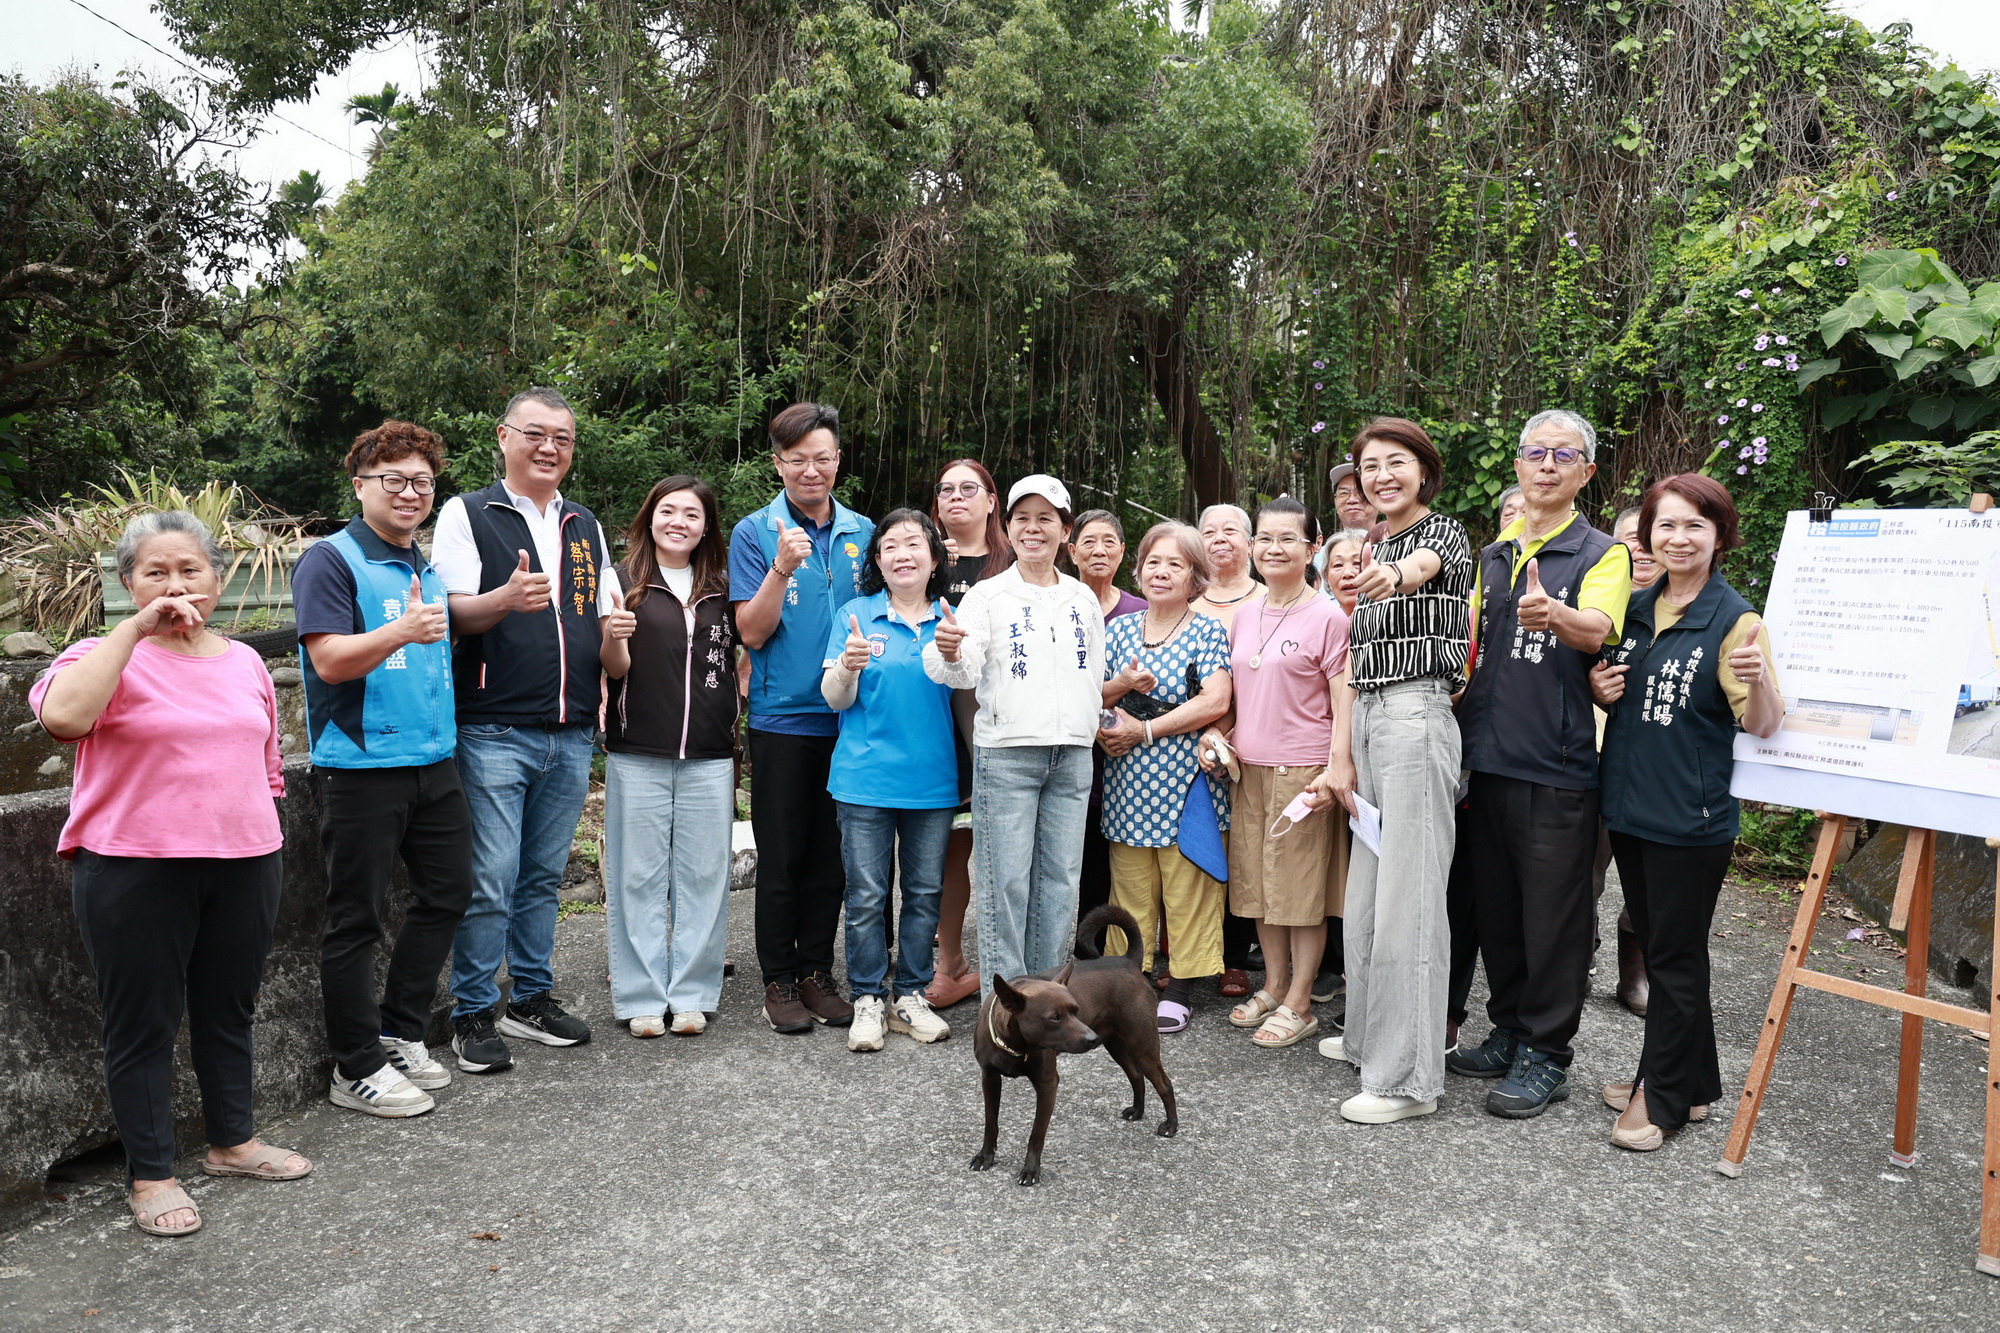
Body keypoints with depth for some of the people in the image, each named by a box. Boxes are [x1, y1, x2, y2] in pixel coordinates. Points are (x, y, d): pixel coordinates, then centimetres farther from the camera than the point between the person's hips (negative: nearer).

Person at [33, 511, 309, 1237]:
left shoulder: (245, 662, 11)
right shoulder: (105, 657, -4)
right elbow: (63, 716, -27)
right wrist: (137, 628, -24)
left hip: (244, 863, 5)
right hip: (136, 870, -4)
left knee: (229, 1010, 16)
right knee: (143, 1022, 6)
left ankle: (232, 1141, 33)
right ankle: (150, 1175, 19)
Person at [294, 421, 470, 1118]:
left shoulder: (430, 568, 16)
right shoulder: (330, 560, -7)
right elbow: (330, 660, -18)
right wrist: (399, 632, -31)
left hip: (434, 762, 8)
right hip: (361, 766, -8)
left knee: (447, 891, 13)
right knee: (356, 917, 1)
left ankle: (401, 1033, 28)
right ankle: (357, 1067, 13)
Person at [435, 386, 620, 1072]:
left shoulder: (587, 528, 17)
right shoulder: (467, 514, 1)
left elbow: (609, 622, 21)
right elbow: (453, 611, -9)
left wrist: (616, 628, -2)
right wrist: (506, 598, -29)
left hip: (571, 734, 5)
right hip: (494, 731, -5)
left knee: (543, 876, 14)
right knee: (491, 881, -4)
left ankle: (532, 999, 26)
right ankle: (473, 1014, 11)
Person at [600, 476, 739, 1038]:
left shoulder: (721, 588, 12)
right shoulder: (624, 582, 3)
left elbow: (746, 648, 21)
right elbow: (616, 668, -4)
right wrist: (613, 636, -24)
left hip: (709, 757, 3)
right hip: (638, 755, -2)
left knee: (703, 875, 5)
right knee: (639, 876, 3)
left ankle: (692, 995, 16)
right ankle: (641, 997, 13)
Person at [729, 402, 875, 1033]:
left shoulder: (863, 532, 8)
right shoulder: (756, 533, -3)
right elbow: (752, 632, -11)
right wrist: (783, 568, -24)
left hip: (848, 718, 3)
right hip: (783, 717, -3)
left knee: (830, 856, 10)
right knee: (781, 857, 5)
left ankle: (817, 972, 23)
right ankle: (779, 980, 18)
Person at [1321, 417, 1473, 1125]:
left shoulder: (1443, 532, -3)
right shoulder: (1372, 552, 18)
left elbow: (1423, 565, -30)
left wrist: (1398, 576, -53)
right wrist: (1342, 754, 11)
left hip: (1417, 717, -8)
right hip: (1369, 720, 8)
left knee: (1407, 894, -7)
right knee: (1366, 888, 15)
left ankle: (1408, 1076, 1)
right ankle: (1368, 1034, 30)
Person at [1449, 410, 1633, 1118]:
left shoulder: (1603, 554, -3)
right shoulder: (1493, 555, 15)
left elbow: (1598, 629, -23)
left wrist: (1553, 615, -45)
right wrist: (1460, 734, 13)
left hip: (1557, 766, -6)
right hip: (1486, 759, 6)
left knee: (1553, 913, 2)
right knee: (1494, 906, 14)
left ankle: (1546, 1055, 15)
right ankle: (1509, 1030, 29)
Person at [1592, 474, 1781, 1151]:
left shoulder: (1735, 619, -11)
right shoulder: (1635, 608, 7)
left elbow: (1762, 725, -16)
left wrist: (1759, 677, -35)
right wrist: (1601, 689, -2)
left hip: (1691, 816, -7)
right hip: (1629, 805, 7)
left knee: (1676, 957, 3)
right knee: (1655, 946, 16)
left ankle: (1664, 1096, 17)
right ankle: (1690, 1081, 32)